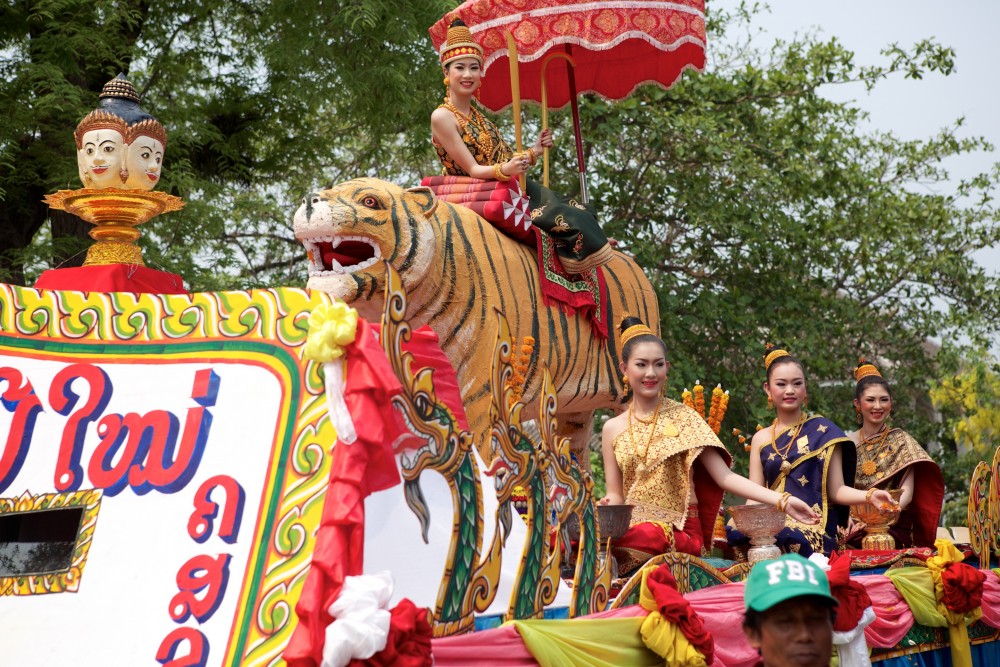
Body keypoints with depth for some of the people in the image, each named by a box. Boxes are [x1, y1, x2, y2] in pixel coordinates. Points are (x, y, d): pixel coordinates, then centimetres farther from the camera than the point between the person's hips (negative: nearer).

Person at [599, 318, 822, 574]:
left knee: (648, 536, -38)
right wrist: (606, 504, -15)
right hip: (630, 523, 2)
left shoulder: (683, 416, 4)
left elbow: (724, 476, -3)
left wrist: (782, 501, -15)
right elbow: (616, 495, 10)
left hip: (679, 530, -2)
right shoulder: (613, 428, 10)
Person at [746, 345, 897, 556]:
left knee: (792, 538, -36)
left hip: (814, 528, -3)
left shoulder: (823, 430, 7)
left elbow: (836, 490, 4)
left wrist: (869, 496, -16)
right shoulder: (761, 439, 16)